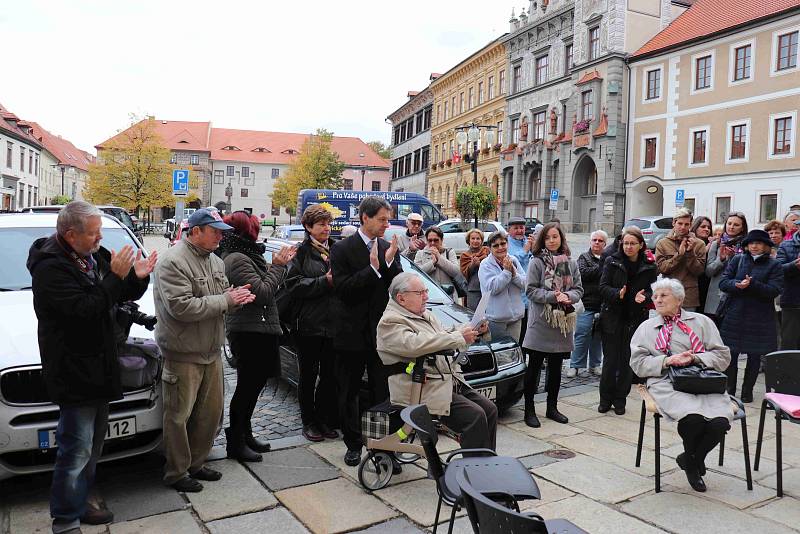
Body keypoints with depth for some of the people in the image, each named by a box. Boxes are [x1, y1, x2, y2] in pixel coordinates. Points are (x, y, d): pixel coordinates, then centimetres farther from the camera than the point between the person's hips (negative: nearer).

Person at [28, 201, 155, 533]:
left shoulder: (93, 257, 9)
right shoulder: (50, 267, -17)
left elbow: (122, 296, 16)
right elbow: (83, 310, -27)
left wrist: (137, 278, -5)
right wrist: (116, 277, -24)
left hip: (98, 366, 9)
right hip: (74, 372, -9)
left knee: (92, 446, 18)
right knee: (76, 450, -4)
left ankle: (78, 505, 33)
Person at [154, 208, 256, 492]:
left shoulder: (215, 261, 10)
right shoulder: (173, 262, -17)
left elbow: (223, 298, 17)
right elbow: (182, 307, -27)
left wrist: (236, 297, -8)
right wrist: (226, 300, -21)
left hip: (212, 352, 8)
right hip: (183, 354, -8)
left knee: (211, 411, 17)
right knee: (179, 416, 5)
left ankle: (196, 463, 34)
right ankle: (176, 473, 22)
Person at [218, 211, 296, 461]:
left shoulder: (244, 255, 15)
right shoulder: (237, 259, -18)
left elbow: (264, 287, 14)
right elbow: (262, 292, -22)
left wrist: (278, 264, 4)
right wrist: (278, 266, -13)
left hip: (257, 330, 10)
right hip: (248, 332, -10)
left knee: (253, 384, 17)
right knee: (247, 386, 0)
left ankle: (245, 434, 29)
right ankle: (235, 443, 12)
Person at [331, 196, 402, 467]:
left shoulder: (389, 249, 6)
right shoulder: (342, 249, -6)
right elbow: (341, 290, -15)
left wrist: (390, 262, -15)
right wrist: (373, 268, -20)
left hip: (381, 333, 3)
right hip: (353, 333, -2)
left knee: (383, 393, 7)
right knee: (348, 393, 11)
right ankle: (353, 444, 26)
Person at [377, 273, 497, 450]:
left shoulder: (425, 315, 20)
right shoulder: (390, 322, -10)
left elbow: (445, 335, 27)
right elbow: (414, 344, -26)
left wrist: (473, 331, 7)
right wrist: (459, 337, -23)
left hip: (451, 381, 9)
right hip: (426, 391, -9)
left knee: (490, 410, 0)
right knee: (475, 416, -20)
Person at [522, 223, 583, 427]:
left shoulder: (571, 263, 8)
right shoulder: (536, 262, -5)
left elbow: (579, 289, 8)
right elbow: (531, 290, -10)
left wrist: (568, 296, -13)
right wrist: (553, 296, -21)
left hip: (562, 321, 5)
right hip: (540, 321, -4)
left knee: (556, 368, 14)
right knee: (534, 368, 2)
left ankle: (552, 407, 28)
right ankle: (529, 410, 11)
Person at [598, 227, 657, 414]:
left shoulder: (649, 266, 3)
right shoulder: (612, 262, 0)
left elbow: (653, 290, 2)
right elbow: (603, 287, -6)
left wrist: (644, 297, -19)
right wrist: (617, 293, -25)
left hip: (635, 319, 1)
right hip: (612, 317, -1)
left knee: (627, 360, 6)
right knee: (610, 360, 3)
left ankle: (620, 399, 20)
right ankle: (605, 399, 17)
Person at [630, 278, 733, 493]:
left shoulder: (702, 322, 20)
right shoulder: (646, 327, 19)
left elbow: (723, 356, 12)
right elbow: (638, 364, 8)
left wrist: (695, 358, -6)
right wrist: (666, 361, -7)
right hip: (667, 383, -1)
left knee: (720, 422, -27)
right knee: (693, 418, -31)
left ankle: (690, 459, 5)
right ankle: (693, 461, 5)